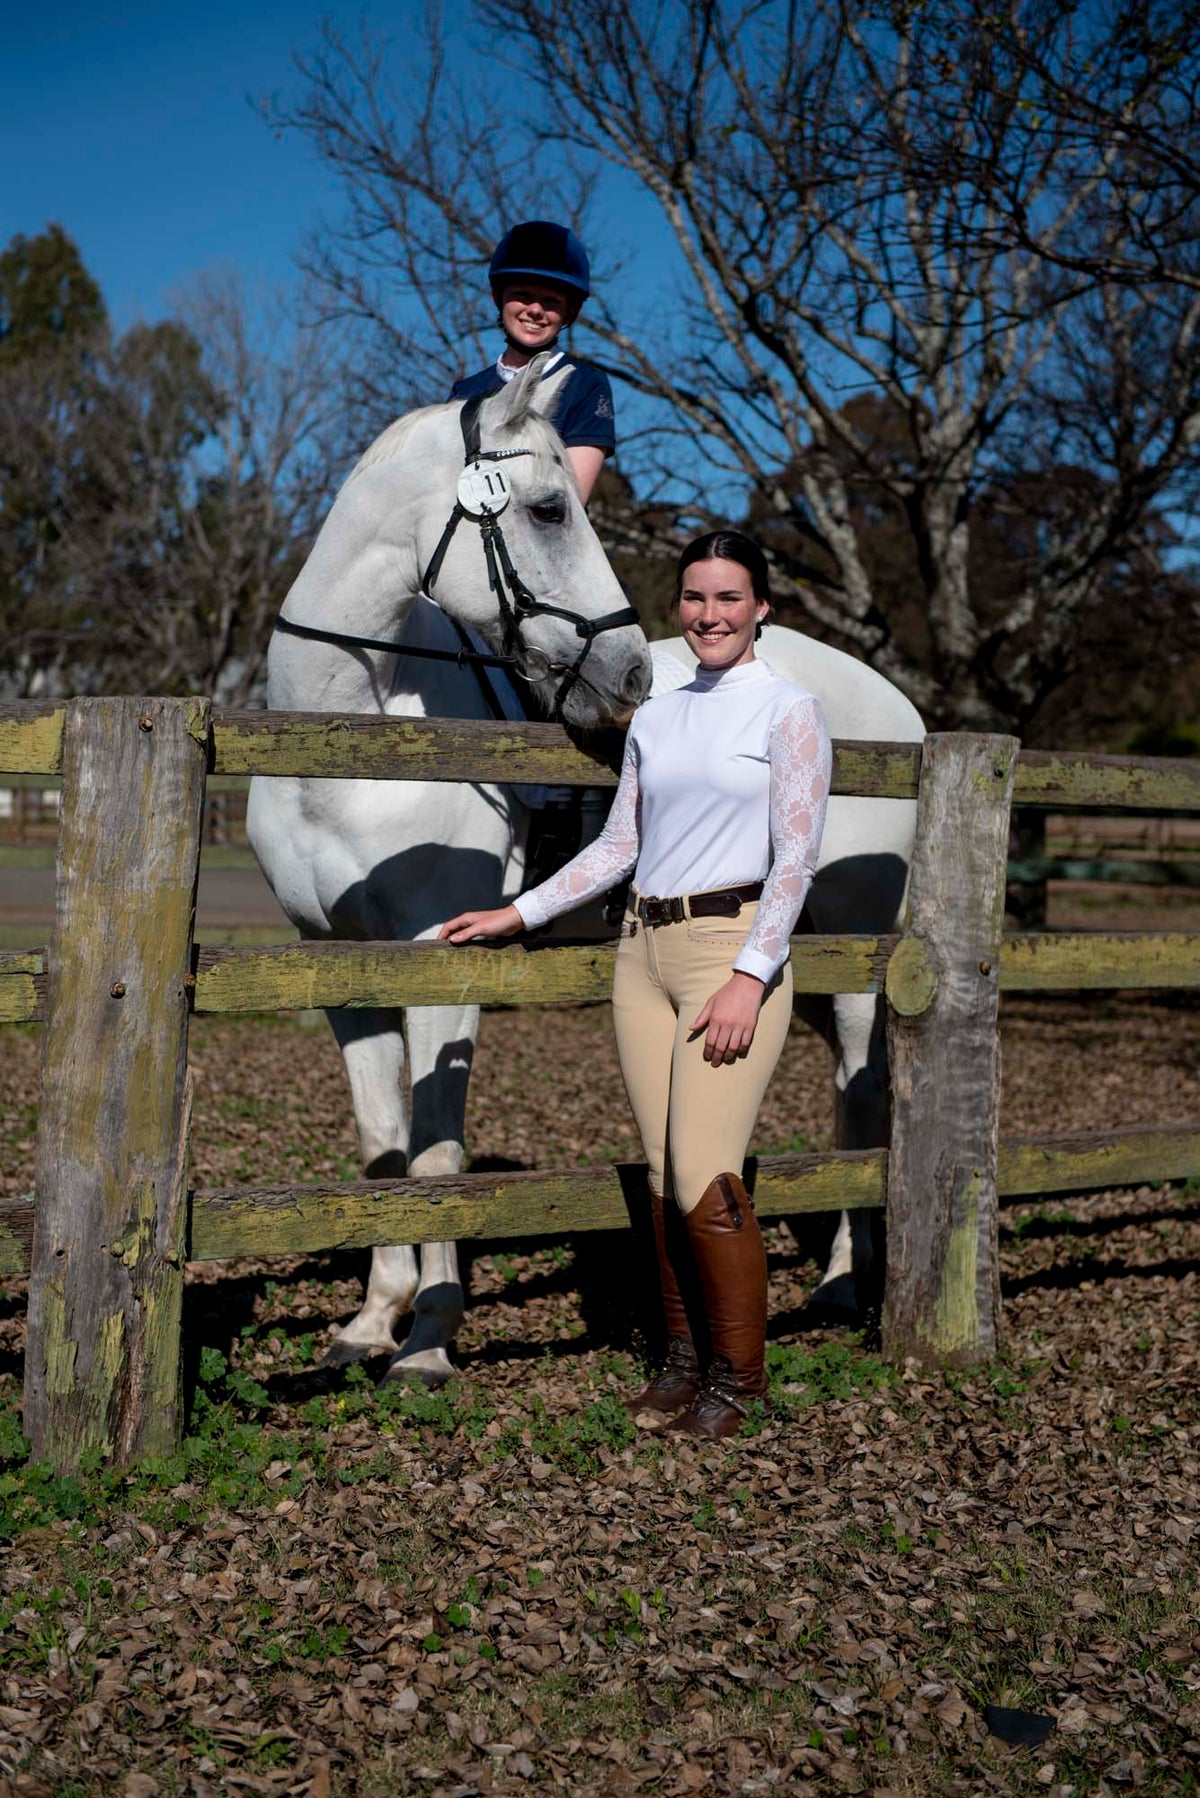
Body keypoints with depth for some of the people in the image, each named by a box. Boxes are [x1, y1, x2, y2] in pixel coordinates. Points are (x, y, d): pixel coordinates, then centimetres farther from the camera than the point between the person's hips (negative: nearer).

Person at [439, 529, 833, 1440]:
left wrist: (749, 976, -16)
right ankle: (686, 1355, 22)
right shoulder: (655, 717, 14)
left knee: (705, 1178, -11)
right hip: (644, 952, 6)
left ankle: (738, 1371, 7)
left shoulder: (789, 709, -1)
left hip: (733, 948, -5)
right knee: (665, 1177, 7)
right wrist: (518, 914, 14)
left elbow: (796, 855, -8)